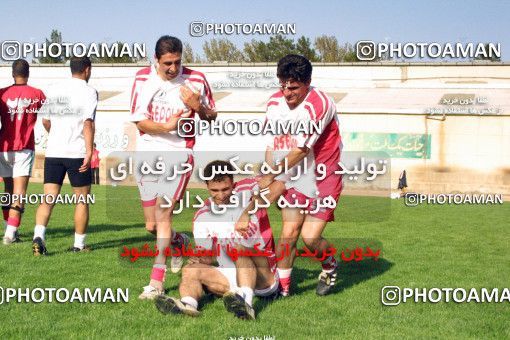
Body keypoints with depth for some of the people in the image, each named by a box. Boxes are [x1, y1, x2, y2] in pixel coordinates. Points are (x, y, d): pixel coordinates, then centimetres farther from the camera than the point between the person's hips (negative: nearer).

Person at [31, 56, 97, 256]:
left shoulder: (54, 90, 12)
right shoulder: (88, 91, -5)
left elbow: (45, 121, 18)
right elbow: (88, 122, -16)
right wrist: (89, 151, -19)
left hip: (53, 152, 4)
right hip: (77, 152, -4)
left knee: (48, 199, 3)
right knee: (82, 200, 9)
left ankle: (39, 236, -16)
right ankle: (79, 244, 14)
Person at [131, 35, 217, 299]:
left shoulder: (195, 80, -1)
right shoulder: (143, 80, 2)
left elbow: (211, 118, 9)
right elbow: (138, 120, 0)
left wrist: (198, 106, -14)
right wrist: (166, 126, -17)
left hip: (178, 153, -3)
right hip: (146, 153, 3)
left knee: (162, 214, -14)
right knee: (151, 225, 9)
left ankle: (156, 282, -9)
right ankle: (179, 241, 41)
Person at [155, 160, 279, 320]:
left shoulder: (247, 190, -2)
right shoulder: (202, 217, 5)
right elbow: (208, 258, 7)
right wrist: (200, 259, -14)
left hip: (265, 277, -3)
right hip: (231, 277, 4)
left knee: (240, 247, -30)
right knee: (189, 270, -15)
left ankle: (246, 303, -52)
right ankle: (187, 304, -48)